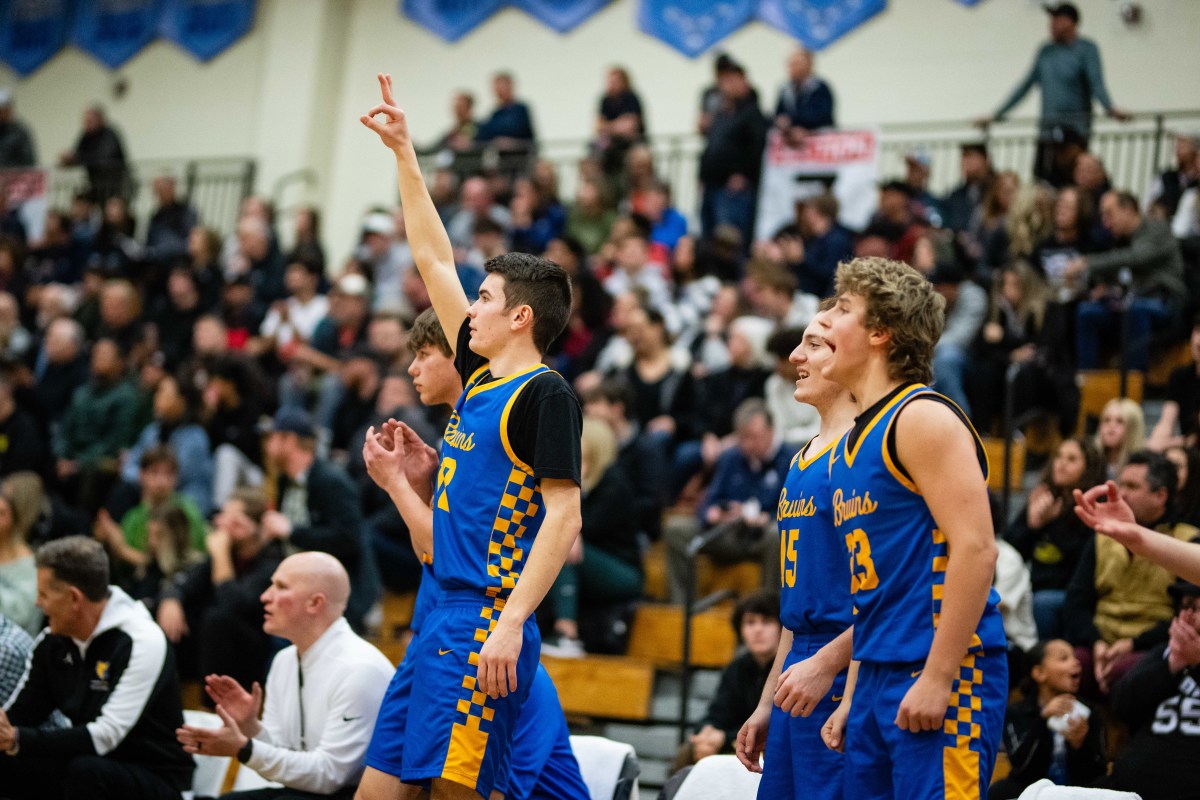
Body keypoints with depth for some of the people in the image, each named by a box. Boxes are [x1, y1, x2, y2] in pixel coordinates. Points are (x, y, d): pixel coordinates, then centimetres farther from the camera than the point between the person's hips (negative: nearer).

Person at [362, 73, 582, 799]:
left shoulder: (545, 393, -8)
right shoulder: (481, 378, 15)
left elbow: (565, 517, -15)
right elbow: (435, 262, 24)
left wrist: (510, 623, -23)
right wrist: (404, 155, 26)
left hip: (487, 622, -9)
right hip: (445, 616, 9)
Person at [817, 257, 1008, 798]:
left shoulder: (923, 418, -9)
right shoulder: (851, 443, 18)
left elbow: (976, 548, -18)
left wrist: (937, 677, -21)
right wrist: (852, 698, 19)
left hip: (944, 674, -9)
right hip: (879, 675, 9)